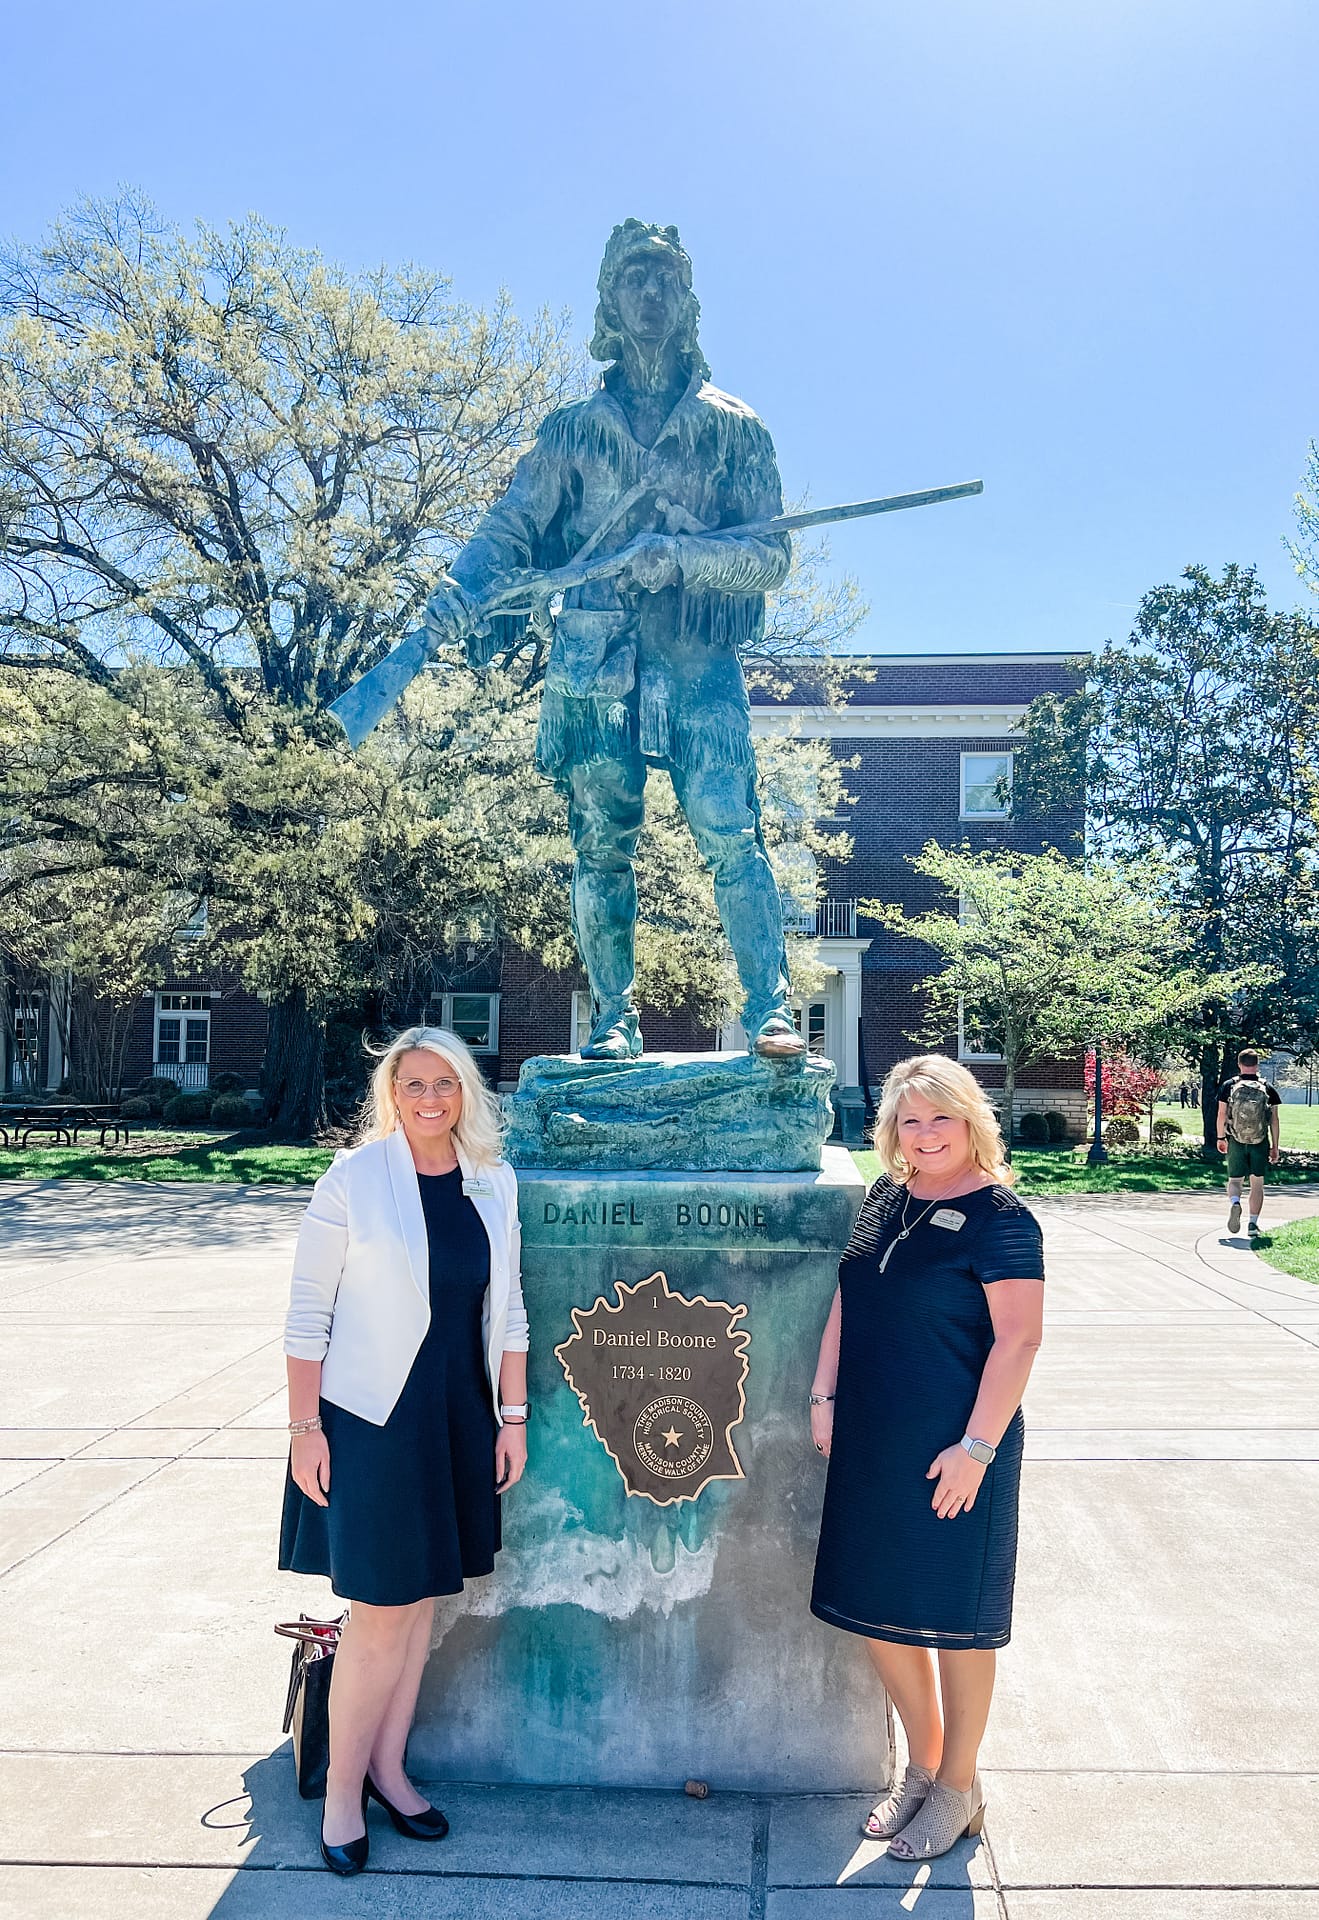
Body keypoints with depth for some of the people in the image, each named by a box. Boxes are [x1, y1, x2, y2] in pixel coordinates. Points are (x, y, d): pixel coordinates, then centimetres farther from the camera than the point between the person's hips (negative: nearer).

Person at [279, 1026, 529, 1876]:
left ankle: (387, 1765, 34)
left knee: (422, 1598, 15)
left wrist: (513, 1414, 7)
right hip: (370, 1417, -4)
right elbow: (308, 1310, -8)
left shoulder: (494, 1182, 2)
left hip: (459, 1419, 5)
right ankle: (343, 1789, 22)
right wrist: (306, 1425, -9)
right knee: (382, 1610, 0)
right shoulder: (353, 1179, -10)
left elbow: (506, 1306, 9)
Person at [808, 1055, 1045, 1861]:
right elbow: (847, 1300, 12)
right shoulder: (886, 1198, 5)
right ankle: (923, 1765, 36)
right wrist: (825, 1395, 7)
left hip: (952, 1449, -6)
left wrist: (977, 1446, -19)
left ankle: (959, 1788, 30)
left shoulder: (999, 1218, -14)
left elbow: (1020, 1339, -16)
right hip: (870, 1440, 7)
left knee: (953, 1614, 9)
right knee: (876, 1607, 15)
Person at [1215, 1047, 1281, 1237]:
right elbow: (1275, 1120, 0)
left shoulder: (1228, 1086, -3)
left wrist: (1221, 1138, 11)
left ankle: (1234, 1203, -21)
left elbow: (1222, 1114, -2)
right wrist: (1275, 1147, 6)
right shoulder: (1268, 1089, -1)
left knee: (1235, 1180, 10)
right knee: (1257, 1183, 12)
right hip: (1260, 1143, 0)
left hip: (1236, 1142, 0)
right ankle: (1253, 1223, 11)